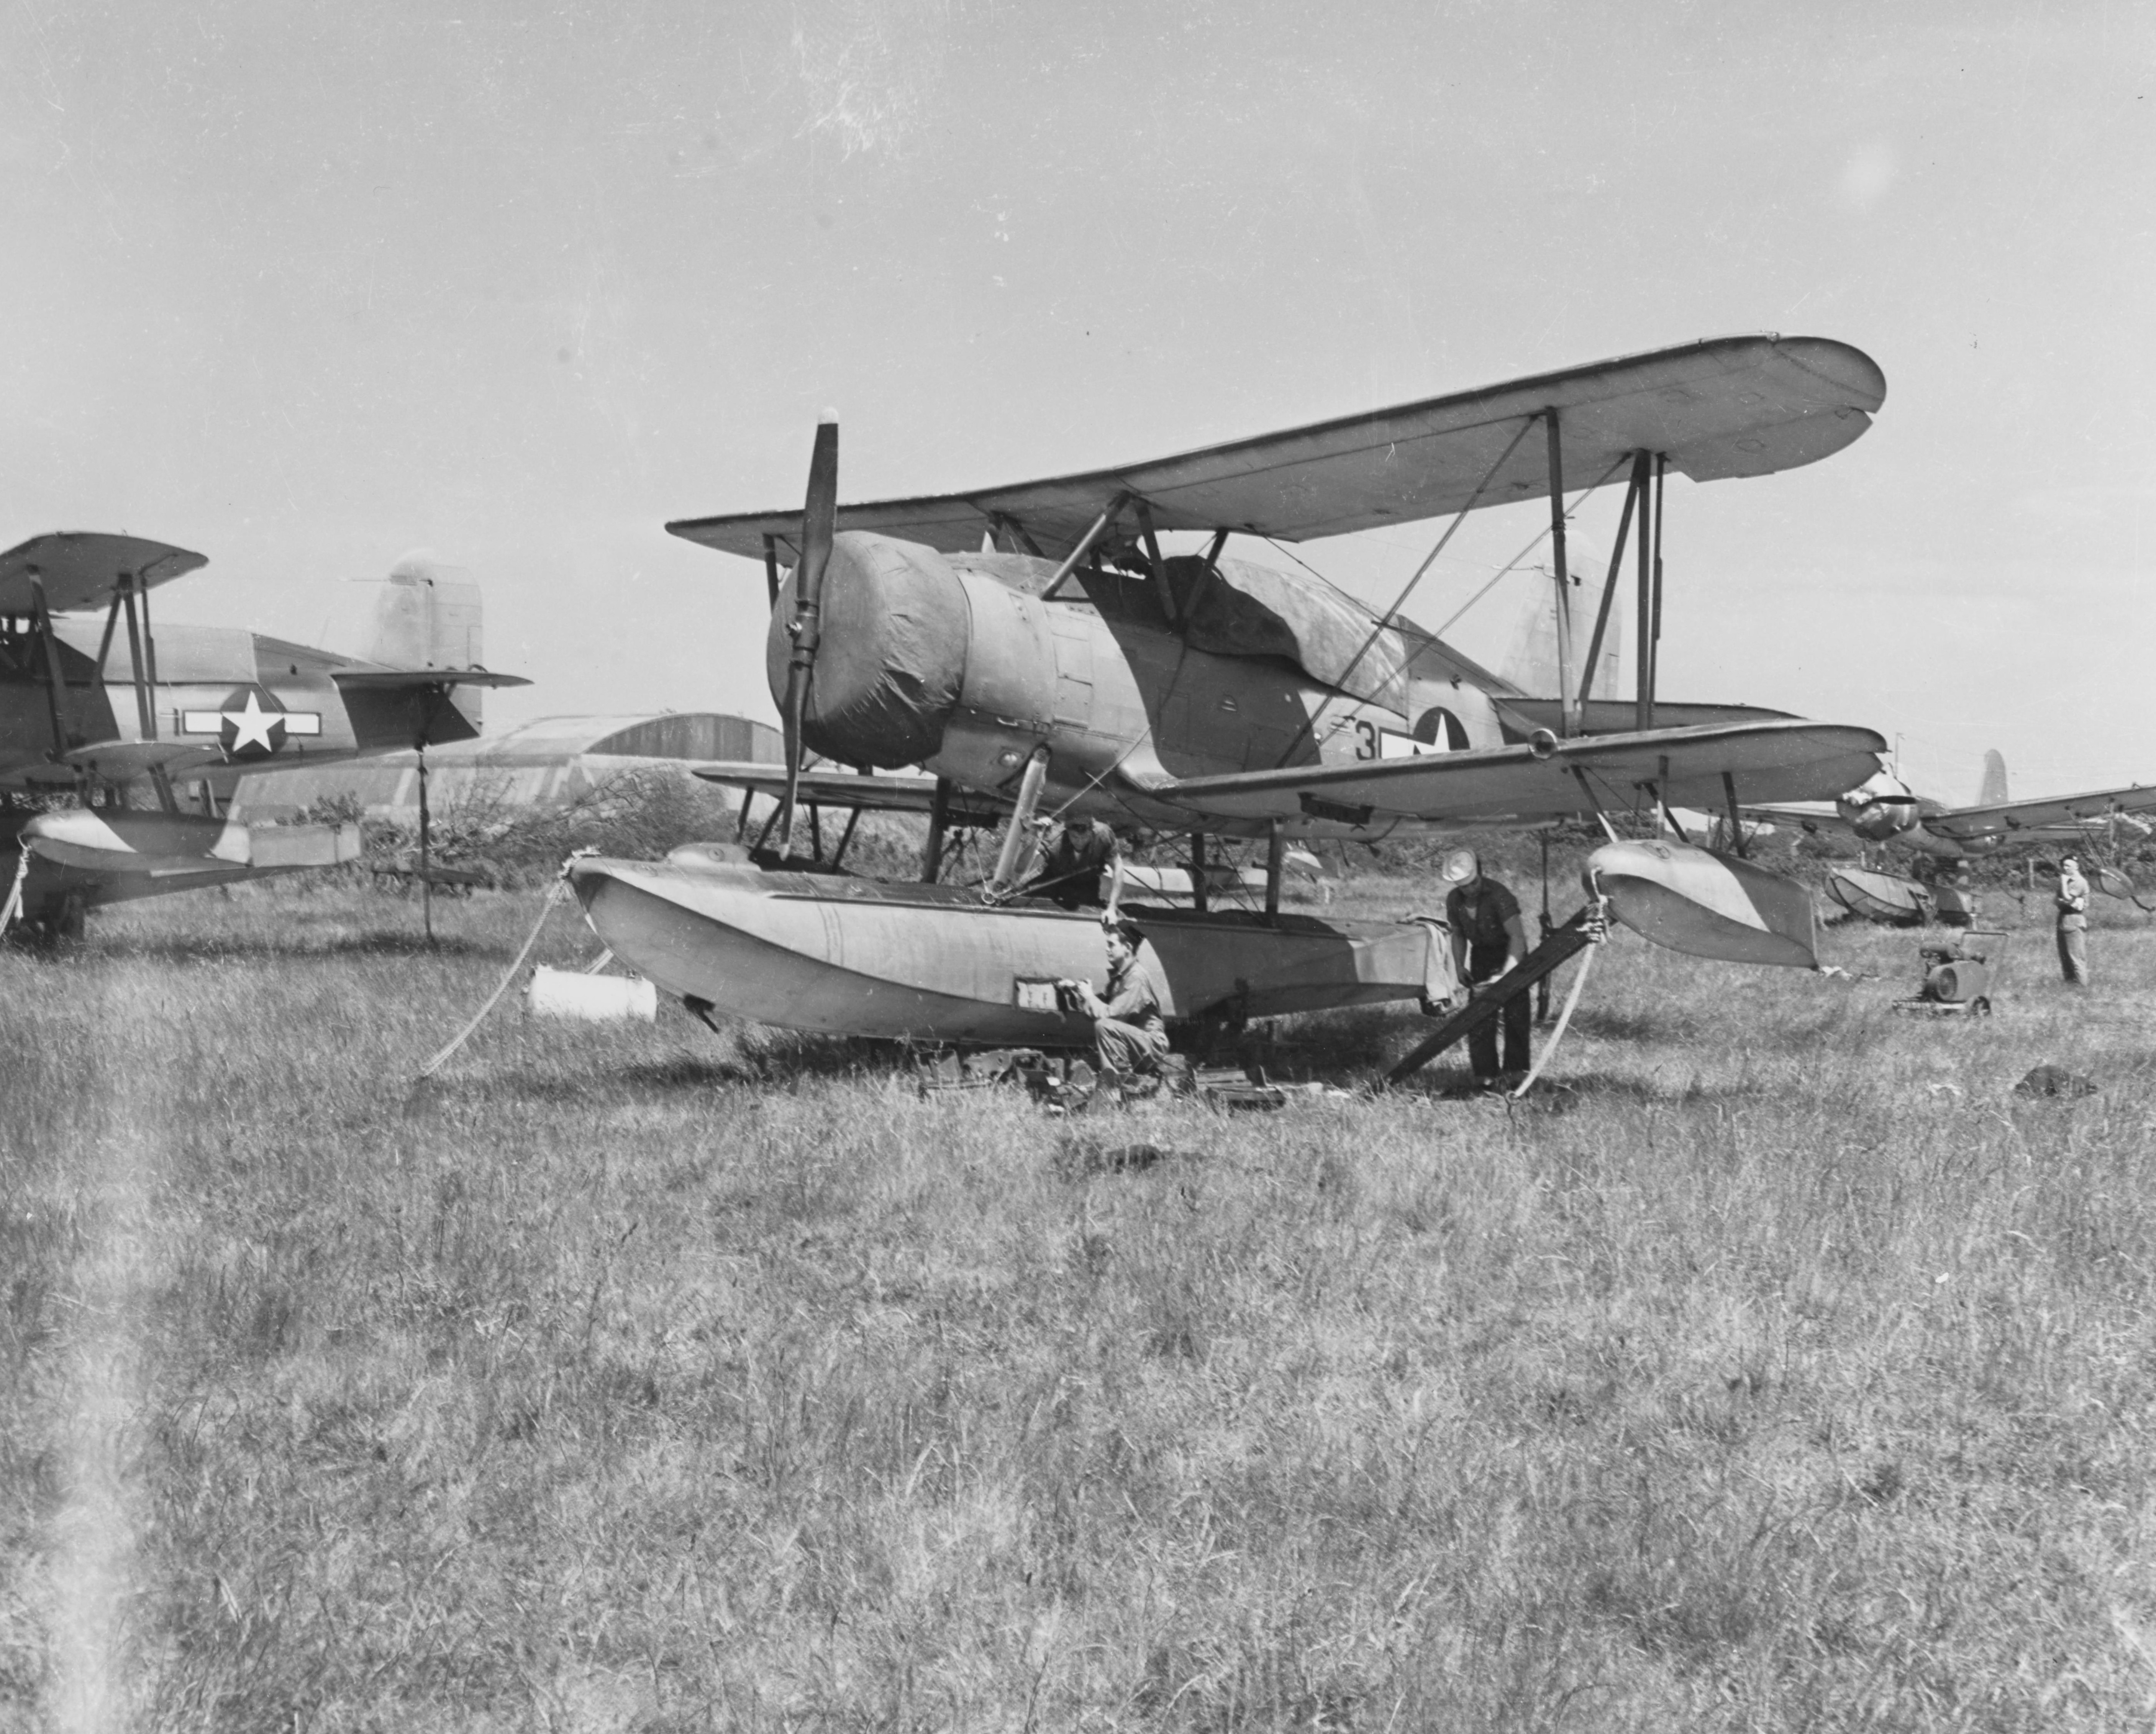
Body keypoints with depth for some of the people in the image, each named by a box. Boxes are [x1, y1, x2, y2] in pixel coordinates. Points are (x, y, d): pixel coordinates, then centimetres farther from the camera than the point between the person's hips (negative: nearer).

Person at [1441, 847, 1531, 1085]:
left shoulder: (1498, 895, -29)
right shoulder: (1454, 900, -9)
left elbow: (1517, 937, -34)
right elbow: (1458, 935, 8)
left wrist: (1505, 974, -43)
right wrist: (1459, 966, -5)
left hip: (1511, 955, -5)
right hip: (1481, 954, 5)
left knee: (1515, 1014, -7)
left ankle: (1517, 1071, 1)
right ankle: (1485, 1074, 1)